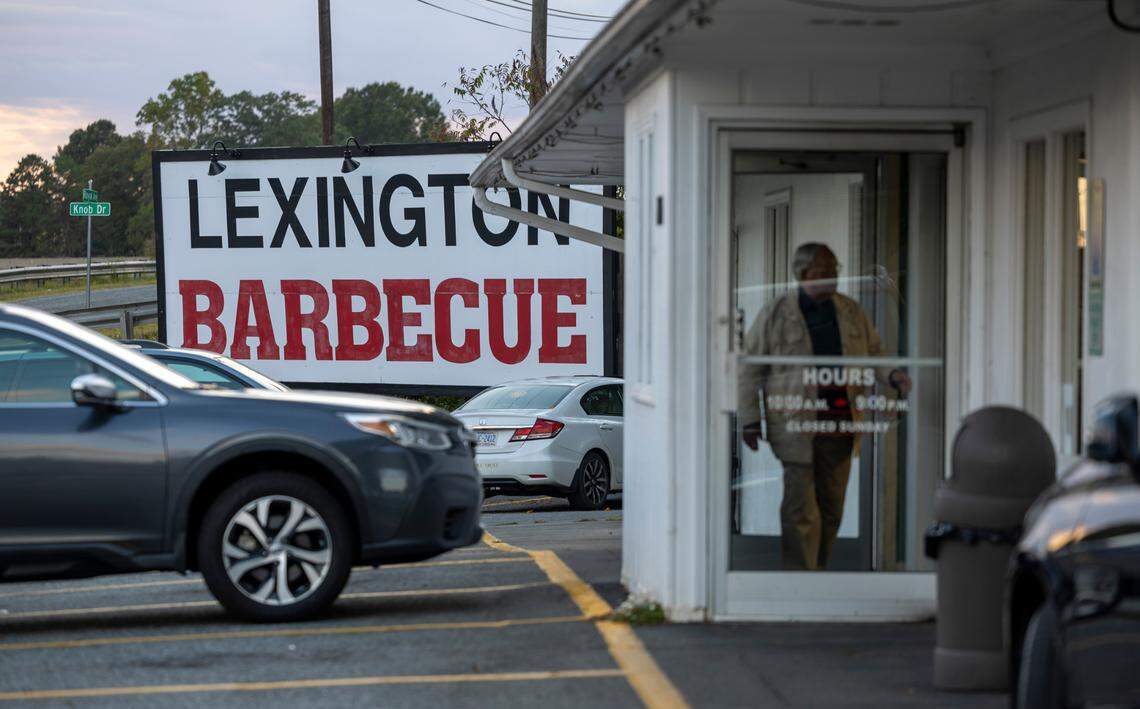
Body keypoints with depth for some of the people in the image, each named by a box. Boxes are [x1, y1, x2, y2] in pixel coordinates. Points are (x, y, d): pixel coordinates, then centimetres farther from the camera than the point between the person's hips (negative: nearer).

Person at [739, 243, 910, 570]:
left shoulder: (851, 312, 12)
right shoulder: (775, 314, -1)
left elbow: (872, 354, 20)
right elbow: (750, 368, 1)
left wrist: (892, 376, -2)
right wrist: (750, 420, -3)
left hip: (840, 423, 5)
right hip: (796, 424, -5)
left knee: (831, 506, 8)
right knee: (801, 508, -8)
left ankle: (817, 571, 20)